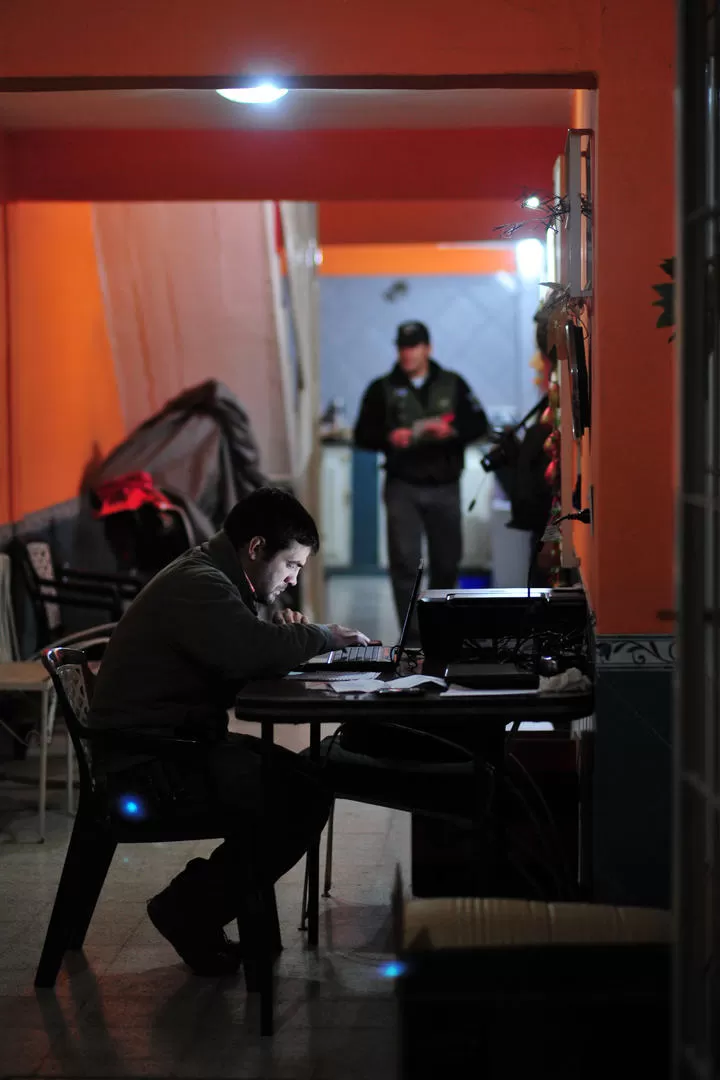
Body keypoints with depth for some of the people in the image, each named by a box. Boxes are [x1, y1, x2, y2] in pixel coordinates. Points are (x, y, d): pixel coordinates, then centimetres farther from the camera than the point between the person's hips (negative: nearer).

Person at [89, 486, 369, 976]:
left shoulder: (211, 578, 17)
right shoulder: (198, 584, -18)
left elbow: (242, 655, 20)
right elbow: (252, 652, -34)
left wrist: (288, 636, -1)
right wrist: (321, 637, -15)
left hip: (179, 742, 11)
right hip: (148, 764, -11)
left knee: (307, 778, 3)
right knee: (303, 797, -18)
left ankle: (196, 902, 9)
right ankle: (188, 911, -3)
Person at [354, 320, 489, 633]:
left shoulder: (452, 384, 6)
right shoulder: (383, 389, 4)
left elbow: (479, 424, 2)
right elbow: (363, 435, 1)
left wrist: (451, 431, -17)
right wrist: (388, 438, -19)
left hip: (445, 487, 2)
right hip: (403, 487, -1)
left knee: (447, 561, 10)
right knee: (404, 562, -10)